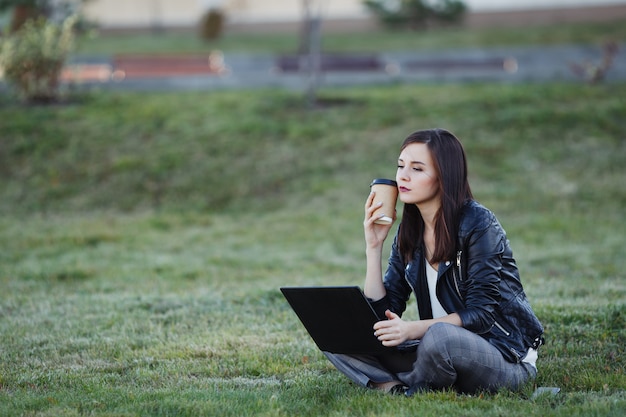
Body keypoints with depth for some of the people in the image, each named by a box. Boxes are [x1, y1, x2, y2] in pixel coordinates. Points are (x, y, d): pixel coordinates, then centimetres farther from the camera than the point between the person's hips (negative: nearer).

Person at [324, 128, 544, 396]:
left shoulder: (477, 224, -14)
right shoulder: (409, 233, 6)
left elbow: (482, 313, -19)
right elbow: (381, 313, 1)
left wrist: (414, 329, -31)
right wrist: (373, 247, -7)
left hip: (505, 358, -6)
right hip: (444, 353, 6)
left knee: (440, 337, -39)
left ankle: (415, 392, -11)